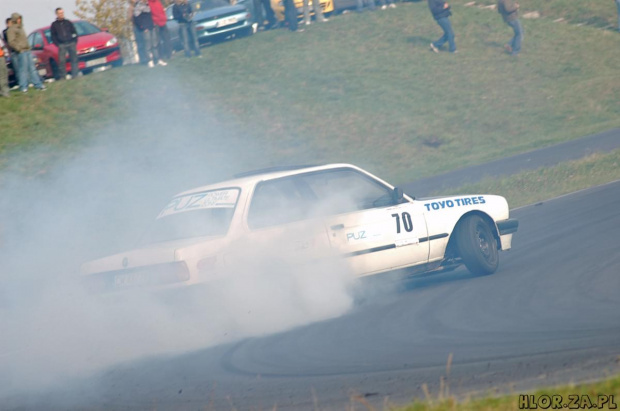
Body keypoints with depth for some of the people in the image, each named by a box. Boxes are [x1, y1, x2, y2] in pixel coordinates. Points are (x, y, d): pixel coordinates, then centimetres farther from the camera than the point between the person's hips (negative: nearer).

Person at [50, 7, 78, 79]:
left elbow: (74, 32, 14)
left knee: (74, 59, 0)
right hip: (62, 45, -2)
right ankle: (62, 76, -5)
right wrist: (57, 44, -4)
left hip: (71, 44, 2)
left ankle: (75, 75, 4)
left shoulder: (68, 22, 12)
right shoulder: (54, 25, 7)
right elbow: (53, 36, 8)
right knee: (62, 61, -8)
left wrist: (75, 41, 2)